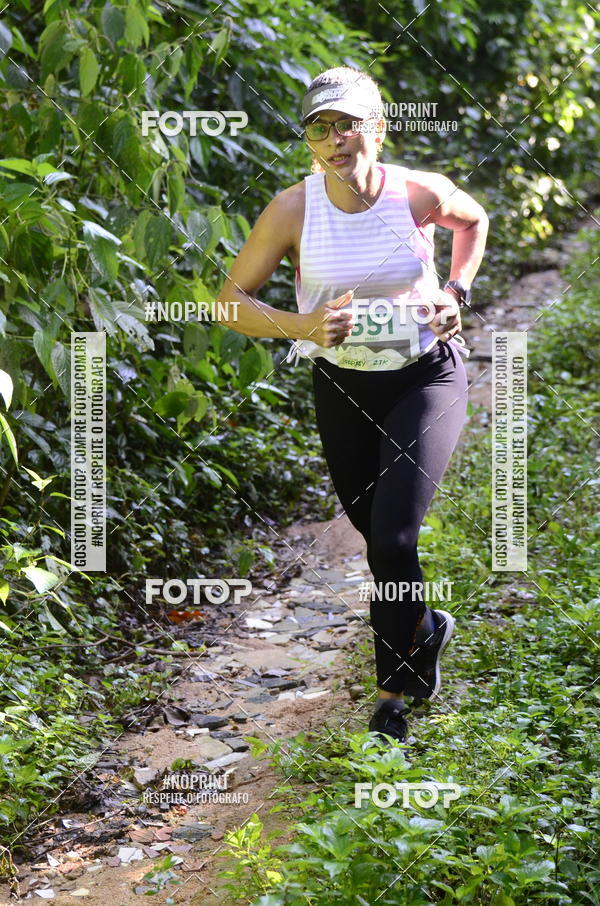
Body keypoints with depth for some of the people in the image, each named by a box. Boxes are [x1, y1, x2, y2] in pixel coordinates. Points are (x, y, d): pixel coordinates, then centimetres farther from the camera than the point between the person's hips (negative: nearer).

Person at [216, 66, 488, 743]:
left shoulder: (419, 192, -15)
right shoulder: (292, 210, -16)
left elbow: (473, 219, 9)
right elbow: (231, 298, -11)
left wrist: (457, 292, -2)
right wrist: (299, 326, -26)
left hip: (427, 377, -2)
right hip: (342, 387, 2)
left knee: (393, 537, -15)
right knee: (375, 533, 17)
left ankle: (394, 689, 4)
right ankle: (425, 627, 48)